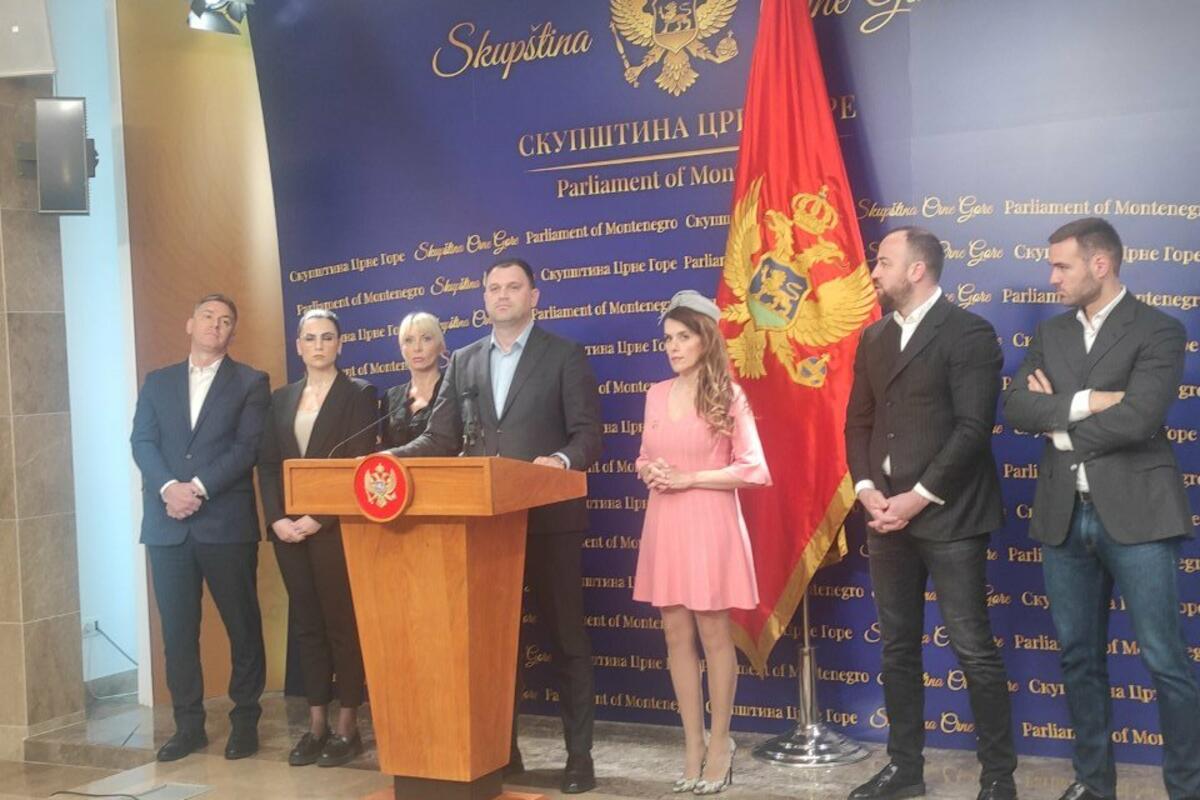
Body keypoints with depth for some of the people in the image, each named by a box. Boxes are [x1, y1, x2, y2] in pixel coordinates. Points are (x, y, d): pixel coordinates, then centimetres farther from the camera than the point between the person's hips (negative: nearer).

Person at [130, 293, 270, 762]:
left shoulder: (251, 383, 6)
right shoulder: (158, 382, 16)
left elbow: (247, 446, -5)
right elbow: (142, 442, 5)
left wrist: (200, 488, -15)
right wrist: (168, 487, -13)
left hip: (227, 522, -3)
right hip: (167, 524, 3)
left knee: (242, 625, 2)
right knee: (177, 629, 5)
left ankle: (245, 720, 13)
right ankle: (188, 724, 13)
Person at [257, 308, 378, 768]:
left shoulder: (358, 394, 0)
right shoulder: (281, 399, 14)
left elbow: (360, 465, -9)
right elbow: (268, 465, 10)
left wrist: (320, 518, -16)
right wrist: (277, 518, -5)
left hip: (336, 526, -5)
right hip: (289, 528, 5)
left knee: (342, 623, -1)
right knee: (306, 625, 8)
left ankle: (347, 727, 6)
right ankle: (316, 725, 14)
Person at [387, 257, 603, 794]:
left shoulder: (564, 356, 0)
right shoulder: (464, 362, 12)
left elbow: (587, 433, -6)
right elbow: (441, 438, 8)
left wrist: (563, 460, -27)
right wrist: (392, 458, -8)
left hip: (548, 518, -4)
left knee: (566, 638, 3)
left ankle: (579, 755, 12)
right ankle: (501, 749, 23)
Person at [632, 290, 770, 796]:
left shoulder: (727, 395, -5)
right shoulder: (656, 394, 9)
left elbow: (753, 468, -8)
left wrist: (688, 478, -14)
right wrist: (648, 472, -5)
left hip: (708, 524, -5)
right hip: (664, 524, 5)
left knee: (712, 631, 2)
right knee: (676, 633, 8)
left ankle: (720, 742, 16)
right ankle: (693, 745, 17)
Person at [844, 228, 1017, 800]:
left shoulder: (968, 333, -7)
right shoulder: (874, 338, 14)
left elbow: (973, 428, -14)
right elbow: (858, 422, 14)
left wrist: (917, 499, -16)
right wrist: (867, 490, -3)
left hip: (947, 517, -6)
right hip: (887, 516, 7)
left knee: (974, 650, -2)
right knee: (897, 648, 12)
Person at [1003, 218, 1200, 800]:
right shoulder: (1051, 333, 12)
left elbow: (1137, 418, -19)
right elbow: (1016, 407, -2)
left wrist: (1059, 426, -7)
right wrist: (1086, 402, -16)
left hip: (1135, 513, -5)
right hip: (1064, 515, 6)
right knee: (1078, 656, 12)